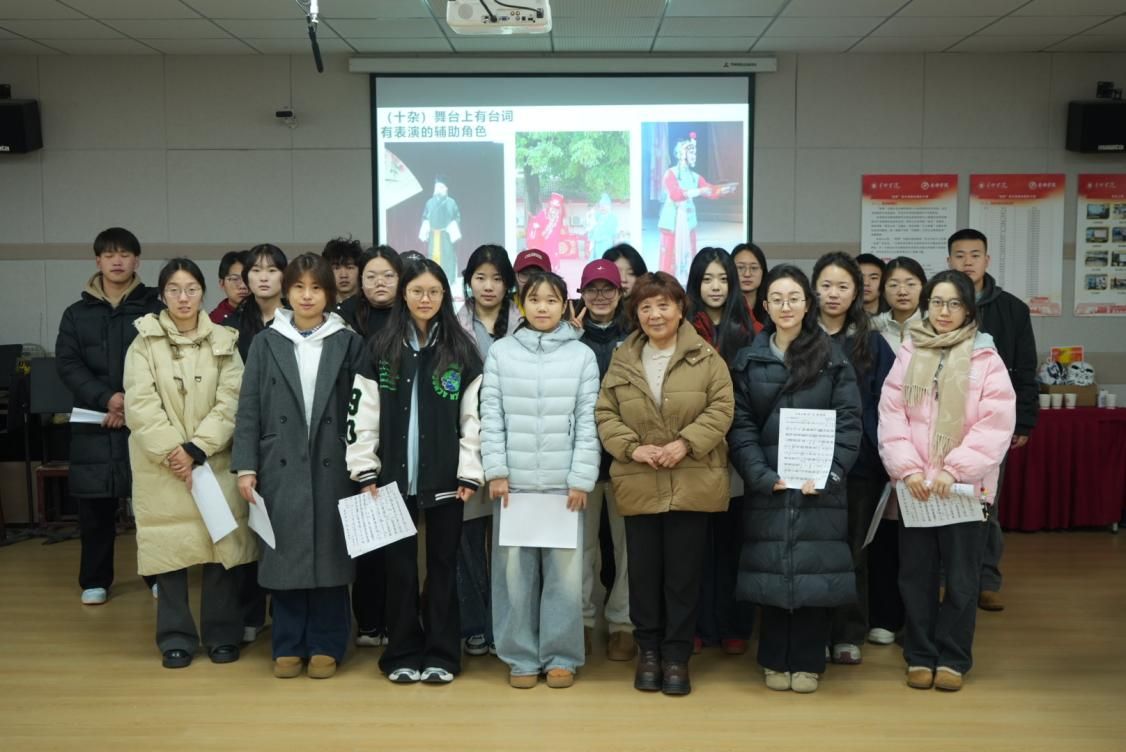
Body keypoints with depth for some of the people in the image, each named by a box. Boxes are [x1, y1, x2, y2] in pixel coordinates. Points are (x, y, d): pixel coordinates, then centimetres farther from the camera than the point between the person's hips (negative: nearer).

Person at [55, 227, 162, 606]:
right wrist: (107, 398, -15)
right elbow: (68, 365, 0)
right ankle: (95, 580, 19)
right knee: (95, 507, 6)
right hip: (94, 424, 2)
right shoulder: (76, 314, 10)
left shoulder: (155, 311, 3)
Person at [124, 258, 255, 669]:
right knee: (169, 547, 1)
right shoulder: (144, 342, 3)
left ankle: (222, 634, 13)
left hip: (215, 461, 1)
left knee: (221, 544, -1)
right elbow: (140, 404, -6)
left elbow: (230, 403, -2)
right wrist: (173, 450, -14)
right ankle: (176, 638, 14)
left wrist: (196, 449, -12)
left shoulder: (224, 342, 6)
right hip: (161, 464, 0)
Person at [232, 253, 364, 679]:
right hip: (281, 468, 1)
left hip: (331, 468, -1)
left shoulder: (349, 344, 4)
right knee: (286, 556, 5)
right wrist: (245, 467, -3)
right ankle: (289, 646, 17)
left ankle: (326, 645, 16)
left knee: (330, 555, 4)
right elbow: (249, 410, 4)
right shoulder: (266, 343, 6)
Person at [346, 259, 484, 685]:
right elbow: (363, 414, 2)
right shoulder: (381, 349, 3)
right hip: (395, 476, 1)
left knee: (443, 564, 7)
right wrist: (365, 470, -4)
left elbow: (474, 416, 0)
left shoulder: (461, 351, 2)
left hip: (445, 478, 0)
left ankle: (441, 655, 16)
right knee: (400, 565, 7)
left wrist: (469, 472, -6)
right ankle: (403, 654, 18)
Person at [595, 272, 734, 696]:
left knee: (684, 573, 5)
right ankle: (648, 649, 25)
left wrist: (685, 442, -17)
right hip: (638, 486, 2)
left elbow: (720, 408, -5)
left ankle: (677, 654, 18)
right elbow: (604, 413, 4)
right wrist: (632, 447, -11)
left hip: (692, 484, -2)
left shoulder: (706, 358, 0)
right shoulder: (622, 360, 7)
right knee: (643, 572, 9)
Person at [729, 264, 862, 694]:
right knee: (771, 570, 4)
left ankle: (807, 662, 15)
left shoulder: (833, 358, 5)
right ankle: (776, 660, 17)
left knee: (814, 572, 1)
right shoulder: (749, 361, 7)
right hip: (767, 485, 1)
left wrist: (829, 473, -13)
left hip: (819, 487, 0)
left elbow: (849, 421, 0)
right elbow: (740, 425, 0)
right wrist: (763, 475, -13)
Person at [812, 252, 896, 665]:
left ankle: (848, 635, 19)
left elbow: (884, 404, 5)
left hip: (859, 463, 1)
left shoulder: (872, 343, 7)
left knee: (852, 548, 8)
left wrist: (883, 455, -5)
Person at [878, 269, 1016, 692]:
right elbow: (891, 415, 0)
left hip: (967, 486, -2)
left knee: (961, 578, 6)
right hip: (915, 486, 2)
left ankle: (953, 659, 20)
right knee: (916, 574, 8)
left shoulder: (985, 359, -1)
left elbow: (995, 424, -8)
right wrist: (908, 468, -12)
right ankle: (919, 656, 21)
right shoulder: (909, 355, 6)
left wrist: (954, 470, -16)